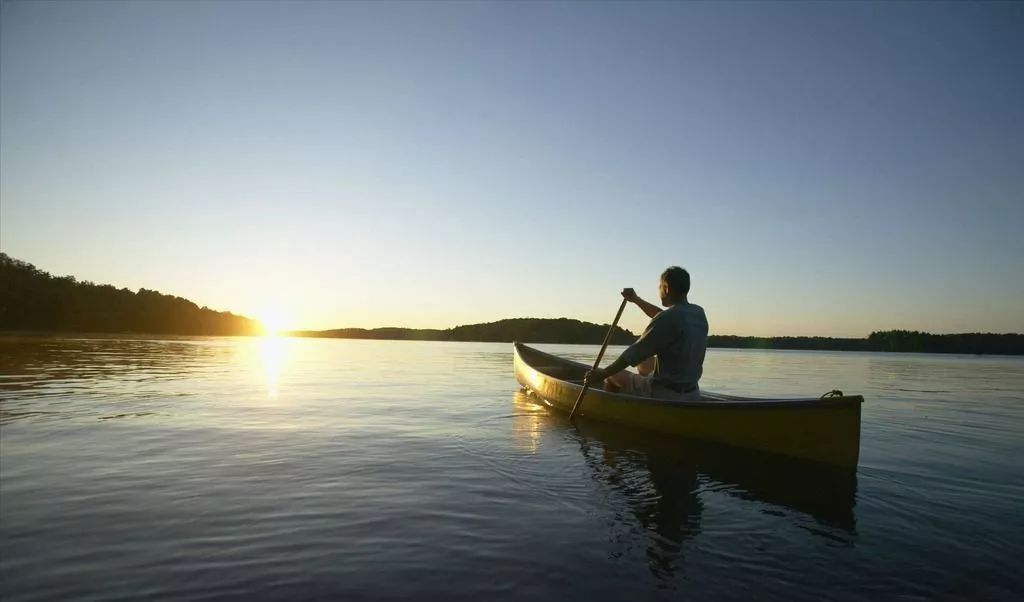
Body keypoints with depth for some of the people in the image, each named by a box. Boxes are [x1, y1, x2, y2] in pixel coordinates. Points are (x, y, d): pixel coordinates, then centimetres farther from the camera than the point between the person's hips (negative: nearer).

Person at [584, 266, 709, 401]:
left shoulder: (668, 319, -24)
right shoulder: (699, 314, 1)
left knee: (612, 375, 10)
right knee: (644, 362, 30)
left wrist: (602, 374, -9)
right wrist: (636, 299, 25)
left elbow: (635, 353, -19)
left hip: (664, 395, -8)